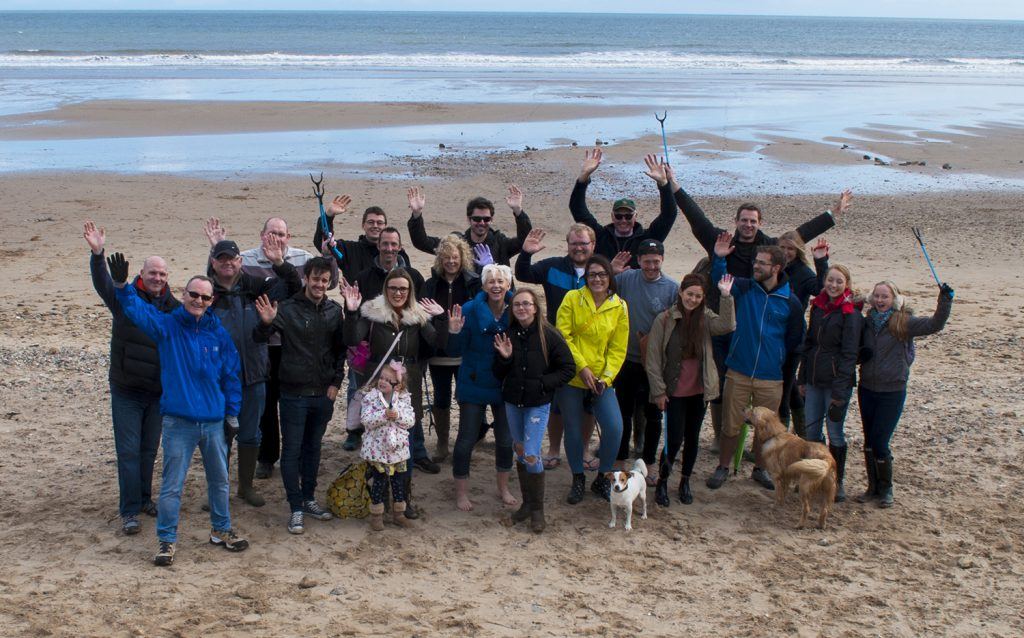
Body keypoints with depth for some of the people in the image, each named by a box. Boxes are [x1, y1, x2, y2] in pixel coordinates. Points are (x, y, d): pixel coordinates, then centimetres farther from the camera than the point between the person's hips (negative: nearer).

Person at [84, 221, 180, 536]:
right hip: (125, 391, -3)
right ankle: (129, 512, 3)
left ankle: (144, 498, 31)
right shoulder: (124, 298, -7)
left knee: (149, 449, 15)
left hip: (158, 391, 3)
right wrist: (97, 253, -40)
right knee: (128, 451, -2)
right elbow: (101, 282, -25)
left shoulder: (173, 307, 2)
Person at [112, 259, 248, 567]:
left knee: (219, 479, 17)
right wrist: (121, 285, -37)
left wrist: (232, 414, 7)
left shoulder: (219, 333, 3)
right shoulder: (167, 326, -4)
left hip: (214, 422, 3)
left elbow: (231, 376, 8)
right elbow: (137, 310, -19)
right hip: (178, 422, -3)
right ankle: (166, 540, 11)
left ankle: (221, 530, 34)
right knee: (171, 485, 0)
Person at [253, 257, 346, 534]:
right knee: (292, 450, 1)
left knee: (313, 447, 15)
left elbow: (341, 348, 11)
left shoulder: (334, 310, 3)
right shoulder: (288, 308, -10)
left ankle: (309, 499, 28)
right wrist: (266, 323, -32)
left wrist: (336, 382, 3)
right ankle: (296, 508, 8)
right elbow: (259, 339, -11)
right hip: (294, 393, -4)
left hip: (324, 394, 4)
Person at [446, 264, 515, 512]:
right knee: (466, 439, 1)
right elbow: (457, 349, -12)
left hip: (505, 385, 3)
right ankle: (461, 492, 17)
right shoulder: (470, 311, -12)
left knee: (506, 438, 14)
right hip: (475, 385, -3)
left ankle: (503, 488, 34)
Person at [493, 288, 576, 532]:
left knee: (531, 455, -10)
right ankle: (527, 503, 27)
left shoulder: (549, 335, -10)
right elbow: (498, 374, 6)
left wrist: (543, 383, -14)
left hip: (538, 404, -4)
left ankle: (537, 509, 6)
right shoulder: (507, 335, 1)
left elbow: (568, 369, -5)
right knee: (519, 452, 13)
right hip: (512, 401, 5)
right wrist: (504, 358, -13)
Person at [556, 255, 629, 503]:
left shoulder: (619, 306, 2)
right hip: (571, 377, -1)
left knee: (614, 427, -11)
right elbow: (563, 336, -8)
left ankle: (602, 478, 11)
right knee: (573, 429, 6)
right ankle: (578, 479, 27)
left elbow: (619, 348, 3)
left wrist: (606, 377, -8)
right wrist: (581, 366, -14)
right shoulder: (572, 298, -4)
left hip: (601, 380, 1)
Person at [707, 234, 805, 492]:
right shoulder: (745, 288, -1)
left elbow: (795, 338, 9)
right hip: (738, 372, 0)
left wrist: (776, 354, 11)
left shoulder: (790, 303, -3)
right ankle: (723, 467, 24)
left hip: (771, 377, 0)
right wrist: (719, 258, -28)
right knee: (731, 425, 6)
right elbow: (720, 279, -12)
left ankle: (760, 469, 32)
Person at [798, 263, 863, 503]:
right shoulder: (818, 307, 8)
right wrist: (802, 378, 12)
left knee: (835, 433, 3)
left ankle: (837, 481, 17)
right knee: (811, 430, 10)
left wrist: (840, 390, -17)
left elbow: (849, 354, -14)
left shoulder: (851, 314, -12)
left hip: (836, 382, -6)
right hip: (814, 380, 6)